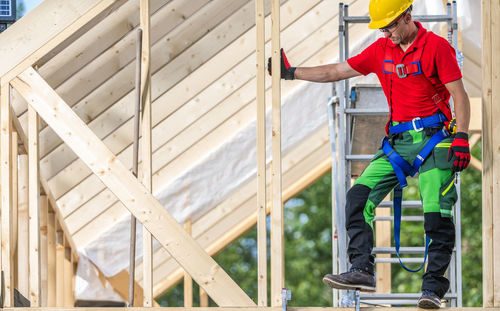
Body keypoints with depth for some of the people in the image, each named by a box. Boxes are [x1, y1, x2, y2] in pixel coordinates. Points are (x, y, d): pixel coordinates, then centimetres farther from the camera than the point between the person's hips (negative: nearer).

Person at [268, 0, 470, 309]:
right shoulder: (382, 50, 11)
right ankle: (362, 270, -9)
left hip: (433, 138, -6)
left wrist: (461, 138, -18)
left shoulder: (436, 46, -7)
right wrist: (292, 73, 19)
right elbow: (338, 71, 18)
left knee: (436, 213, -14)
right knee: (359, 196, -7)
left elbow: (459, 95, -8)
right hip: (397, 143, 6)